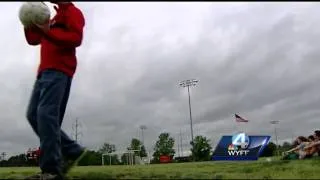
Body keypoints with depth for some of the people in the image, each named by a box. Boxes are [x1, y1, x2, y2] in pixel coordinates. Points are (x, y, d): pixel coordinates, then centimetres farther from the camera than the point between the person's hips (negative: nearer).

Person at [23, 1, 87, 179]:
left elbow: (76, 38, -10)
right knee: (34, 115, 1)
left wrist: (48, 31, -16)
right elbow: (33, 39, 28)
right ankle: (73, 151, 4)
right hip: (45, 71, 9)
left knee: (46, 114, -21)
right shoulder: (54, 19, 33)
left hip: (59, 70, -9)